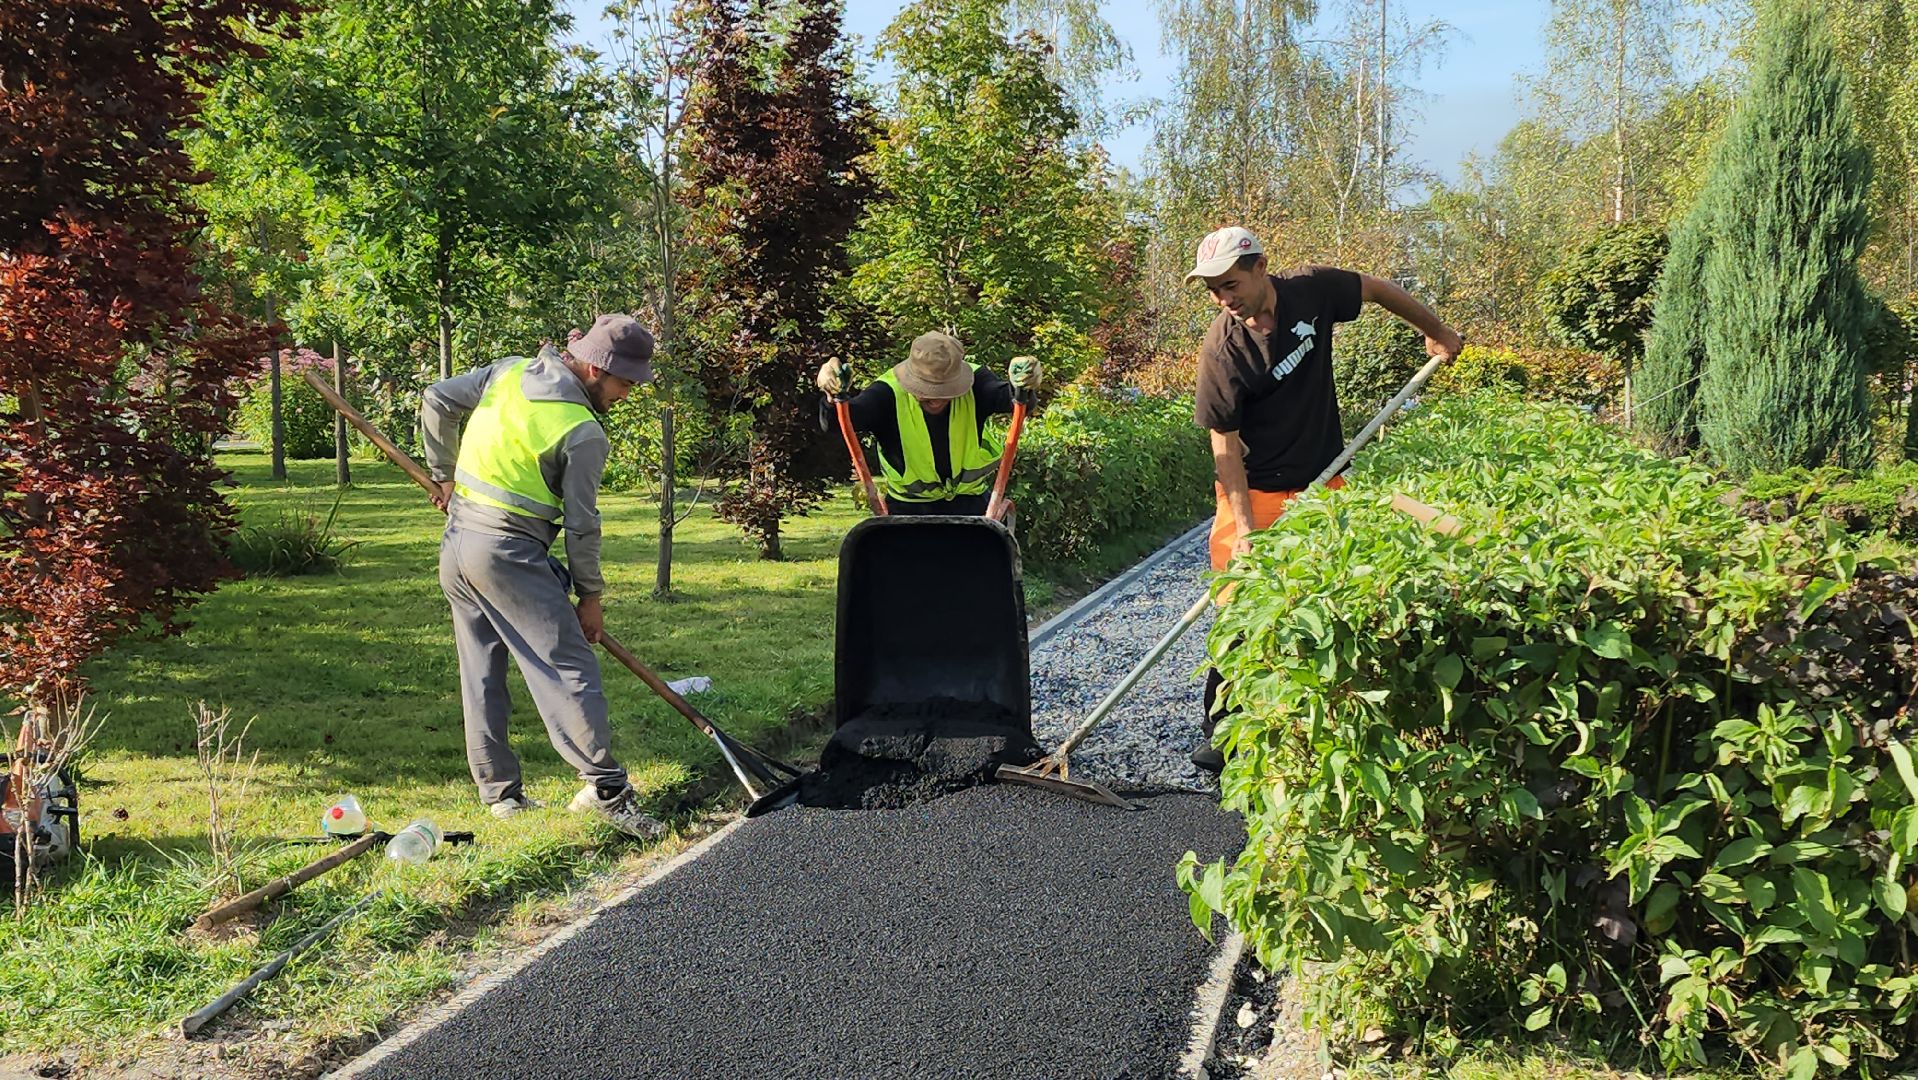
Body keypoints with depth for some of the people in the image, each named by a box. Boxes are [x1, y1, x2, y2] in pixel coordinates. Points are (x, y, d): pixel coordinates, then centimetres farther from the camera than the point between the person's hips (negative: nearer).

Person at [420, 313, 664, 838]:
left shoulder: (509, 371, 6)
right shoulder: (583, 433, -13)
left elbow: (436, 402, 13)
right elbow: (581, 523, -8)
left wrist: (445, 476, 23)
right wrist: (591, 595, 3)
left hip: (456, 542, 8)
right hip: (509, 553, -8)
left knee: (481, 675, 12)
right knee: (569, 667, -7)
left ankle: (500, 793, 18)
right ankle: (605, 786, -12)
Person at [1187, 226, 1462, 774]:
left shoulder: (1312, 289, -8)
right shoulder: (1222, 350, -17)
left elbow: (1378, 289, 13)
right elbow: (1225, 443, -16)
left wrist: (1436, 331, 23)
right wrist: (1243, 527, -22)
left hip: (1324, 484, 3)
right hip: (1255, 492, -3)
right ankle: (1219, 731, 3)